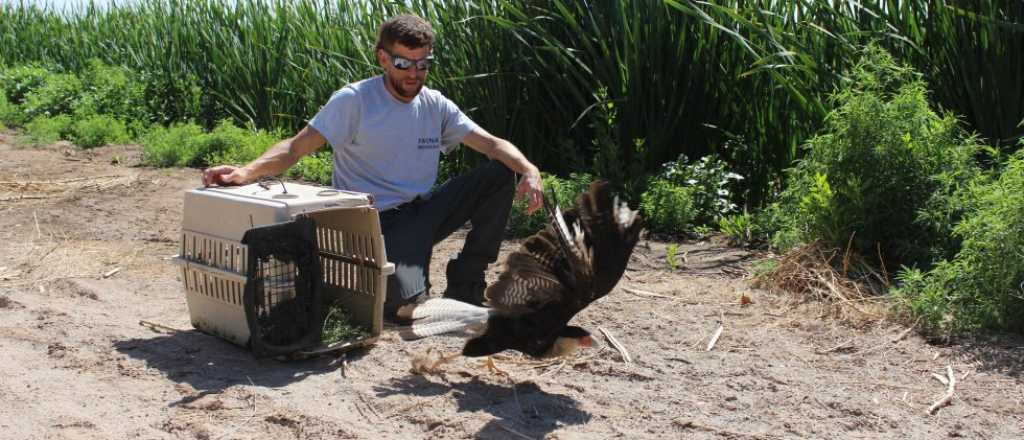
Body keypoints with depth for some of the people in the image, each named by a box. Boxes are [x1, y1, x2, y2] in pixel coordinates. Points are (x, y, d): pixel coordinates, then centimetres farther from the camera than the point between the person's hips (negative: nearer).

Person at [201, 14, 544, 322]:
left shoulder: (435, 105, 4)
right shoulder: (354, 100, -11)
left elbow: (491, 143, -2)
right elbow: (296, 147, -17)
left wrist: (529, 169, -23)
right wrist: (246, 172, -35)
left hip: (424, 213, 6)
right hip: (379, 224, -6)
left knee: (501, 173, -8)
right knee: (403, 302, -30)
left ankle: (465, 283, 2)